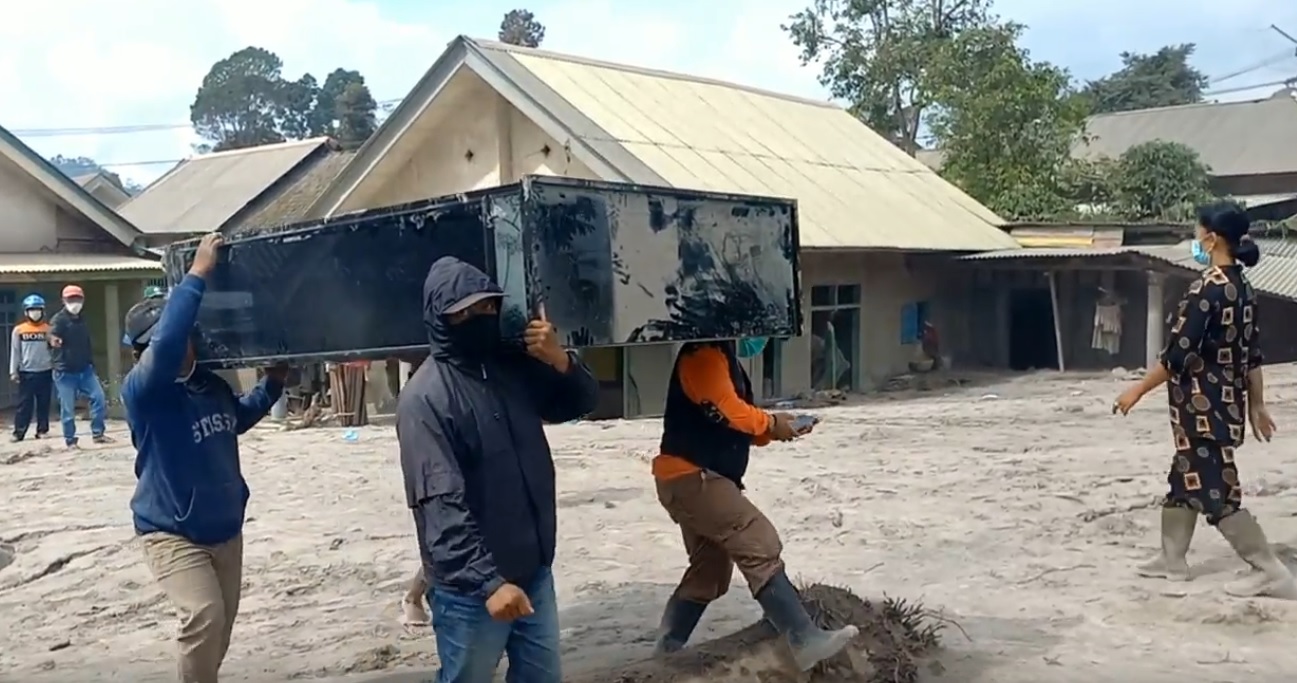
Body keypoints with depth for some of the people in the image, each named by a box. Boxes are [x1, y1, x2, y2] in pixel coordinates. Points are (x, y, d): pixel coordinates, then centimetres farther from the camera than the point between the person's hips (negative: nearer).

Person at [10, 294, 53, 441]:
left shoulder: (48, 329, 1)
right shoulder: (19, 330, 1)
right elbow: (15, 352, 3)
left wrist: (56, 368, 3)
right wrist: (13, 371, -1)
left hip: (45, 372, 1)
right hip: (26, 372, -1)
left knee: (44, 403, 6)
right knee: (24, 404, 0)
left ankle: (42, 430, 14)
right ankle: (19, 432, 4)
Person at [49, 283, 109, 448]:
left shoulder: (82, 319, 13)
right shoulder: (59, 319, -9)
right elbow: (53, 339, -26)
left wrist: (91, 365, 21)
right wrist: (55, 342, -50)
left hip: (85, 369, 6)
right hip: (65, 371, -6)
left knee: (98, 397, -2)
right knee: (67, 408, 0)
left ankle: (98, 434, 9)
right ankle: (70, 441, 11)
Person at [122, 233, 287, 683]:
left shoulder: (211, 383, 1)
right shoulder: (141, 390, -19)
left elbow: (237, 419, 24)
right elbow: (167, 344, -40)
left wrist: (272, 384, 10)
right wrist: (198, 274, -38)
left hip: (226, 528, 7)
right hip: (172, 533, -7)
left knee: (222, 622, 17)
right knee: (203, 617, -25)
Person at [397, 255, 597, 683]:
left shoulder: (514, 367, 4)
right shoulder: (425, 397, -17)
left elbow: (582, 402, 14)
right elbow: (441, 506, -22)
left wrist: (561, 362, -7)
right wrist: (487, 582, -28)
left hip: (534, 574, 7)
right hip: (470, 589, -7)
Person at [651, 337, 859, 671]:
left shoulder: (723, 357, 21)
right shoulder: (704, 354, -12)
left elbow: (736, 423, 20)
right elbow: (723, 410, -22)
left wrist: (772, 429, 3)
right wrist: (771, 423, -7)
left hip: (695, 479, 11)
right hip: (692, 477, -11)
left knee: (709, 571, 15)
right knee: (760, 546, -16)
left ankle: (667, 651, 21)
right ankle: (805, 640, -18)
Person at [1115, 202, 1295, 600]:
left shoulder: (1206, 288, -19)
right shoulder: (1244, 289, 8)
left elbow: (1179, 354, -20)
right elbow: (1253, 354, 13)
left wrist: (1137, 391, -12)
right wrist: (1257, 405, 19)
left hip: (1203, 404, -9)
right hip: (1229, 400, 9)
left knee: (1215, 491, -3)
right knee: (1184, 479, 19)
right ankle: (1172, 560, 29)